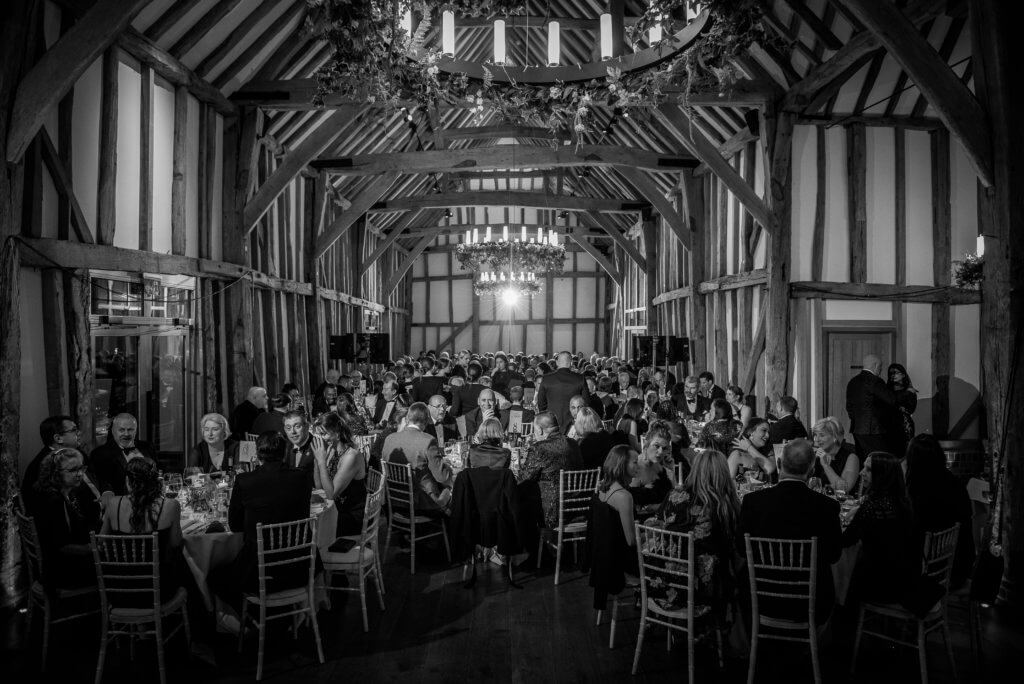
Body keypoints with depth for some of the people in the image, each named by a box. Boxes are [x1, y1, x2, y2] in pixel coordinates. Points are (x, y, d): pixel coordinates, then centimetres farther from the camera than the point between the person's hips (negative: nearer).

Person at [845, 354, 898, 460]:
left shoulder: (852, 381, 12)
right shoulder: (874, 381, -12)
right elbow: (893, 400, -12)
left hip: (856, 429, 8)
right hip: (873, 430, -8)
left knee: (862, 462, 9)